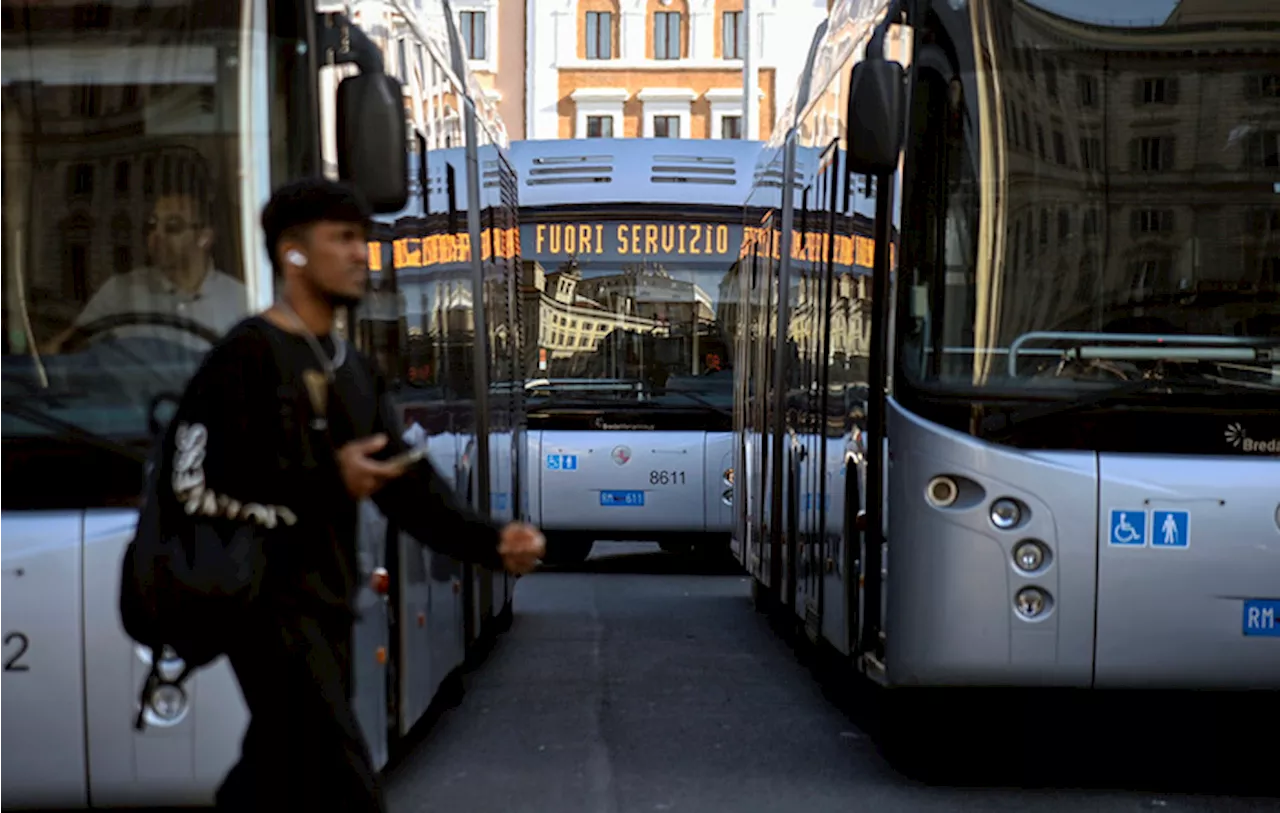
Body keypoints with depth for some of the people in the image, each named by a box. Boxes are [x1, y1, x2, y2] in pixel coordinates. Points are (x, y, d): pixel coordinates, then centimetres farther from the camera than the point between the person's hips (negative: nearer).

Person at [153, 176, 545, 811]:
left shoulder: (354, 369, 16)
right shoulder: (248, 354, -11)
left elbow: (408, 482, 10)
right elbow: (189, 485, -18)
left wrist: (489, 543, -6)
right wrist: (327, 482, -18)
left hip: (328, 607, 9)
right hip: (274, 607, -8)